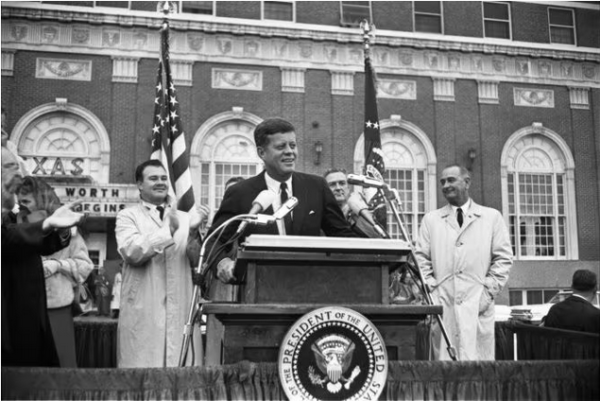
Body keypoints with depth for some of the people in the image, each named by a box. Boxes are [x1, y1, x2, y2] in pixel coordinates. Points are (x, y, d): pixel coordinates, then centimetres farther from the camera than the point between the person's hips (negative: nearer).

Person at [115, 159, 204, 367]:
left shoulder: (185, 218, 16)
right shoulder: (128, 216, 6)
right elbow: (131, 251, -13)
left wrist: (197, 233, -9)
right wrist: (169, 229, -17)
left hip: (181, 312, 3)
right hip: (143, 314, -3)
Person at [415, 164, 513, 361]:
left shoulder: (492, 217, 12)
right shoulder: (431, 219, 15)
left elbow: (503, 258, 7)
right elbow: (421, 259, 10)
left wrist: (488, 291, -3)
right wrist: (431, 292, -2)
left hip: (478, 306, -1)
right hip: (442, 305, 1)